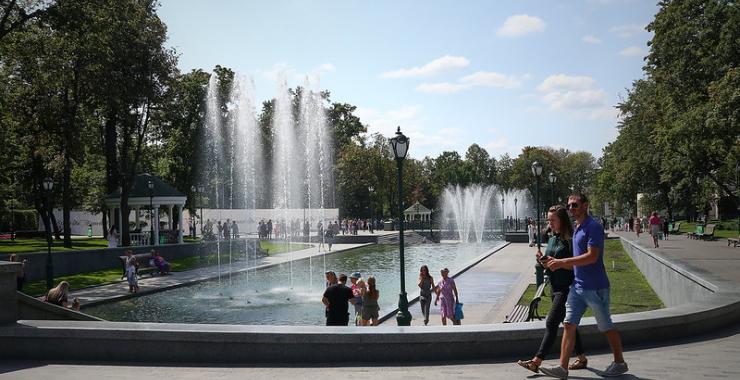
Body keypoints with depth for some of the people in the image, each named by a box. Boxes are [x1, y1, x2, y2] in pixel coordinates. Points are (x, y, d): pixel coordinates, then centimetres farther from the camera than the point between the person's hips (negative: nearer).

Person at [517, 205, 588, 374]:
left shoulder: (570, 240, -13)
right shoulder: (551, 240, 13)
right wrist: (542, 260, -1)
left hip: (566, 289, -9)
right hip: (555, 288, 9)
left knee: (551, 323, -11)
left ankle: (536, 361, -13)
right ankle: (582, 358, 26)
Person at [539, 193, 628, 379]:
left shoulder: (593, 227, -14)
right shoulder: (577, 228, 15)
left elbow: (591, 257, -24)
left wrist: (563, 262, -23)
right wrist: (557, 263, 6)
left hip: (595, 287, -8)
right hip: (577, 285, 8)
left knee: (606, 327, 7)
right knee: (569, 325, 1)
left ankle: (619, 363, 24)